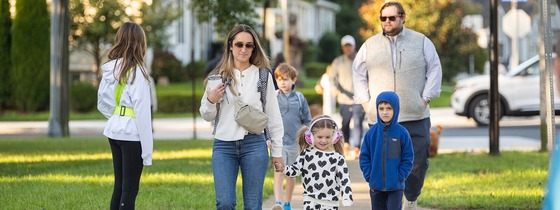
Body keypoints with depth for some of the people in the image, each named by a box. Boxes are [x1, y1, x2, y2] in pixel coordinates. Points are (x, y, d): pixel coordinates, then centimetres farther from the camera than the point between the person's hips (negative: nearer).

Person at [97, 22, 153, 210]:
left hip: (114, 131, 7)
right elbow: (142, 111, -16)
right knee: (130, 190, -3)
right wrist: (147, 148, -13)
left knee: (119, 186, 14)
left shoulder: (110, 69, 7)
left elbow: (102, 104, 15)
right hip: (132, 134, -7)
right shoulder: (136, 71, -15)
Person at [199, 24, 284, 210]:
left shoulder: (263, 75, 5)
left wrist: (277, 151, 7)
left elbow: (273, 115, 8)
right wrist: (211, 101, -10)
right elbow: (207, 116, 12)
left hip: (254, 145, -1)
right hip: (224, 145, 1)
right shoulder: (219, 76, 8)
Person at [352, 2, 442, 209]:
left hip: (415, 116, -1)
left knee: (417, 161, -1)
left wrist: (426, 98, 1)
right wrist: (365, 102, 6)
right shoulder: (370, 45, 11)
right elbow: (358, 73, 16)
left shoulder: (421, 42, 8)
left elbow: (434, 69, 9)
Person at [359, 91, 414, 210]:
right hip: (376, 185, 2)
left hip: (395, 186, -2)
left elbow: (408, 158, -3)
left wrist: (399, 177, -10)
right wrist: (369, 176, -5)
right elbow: (364, 156, 3)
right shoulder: (372, 132, -3)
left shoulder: (402, 132, -7)